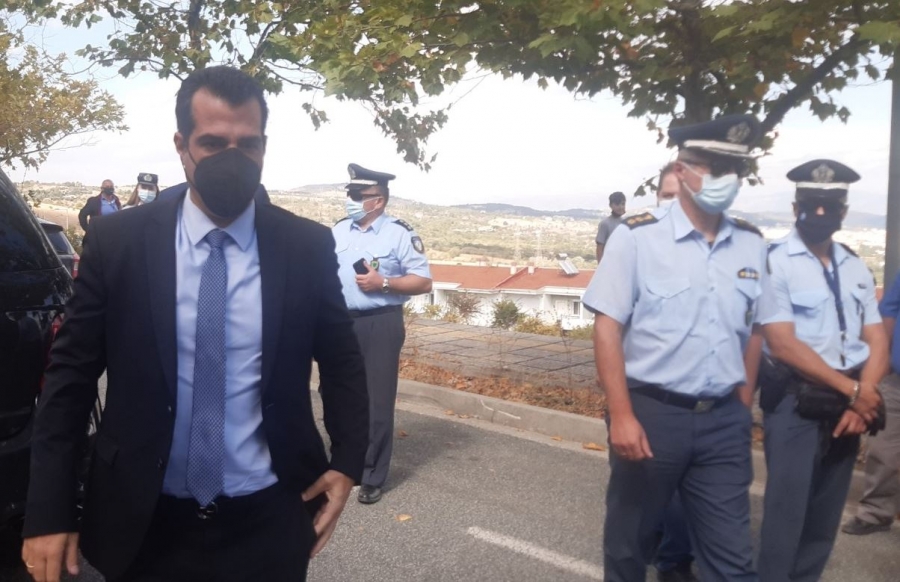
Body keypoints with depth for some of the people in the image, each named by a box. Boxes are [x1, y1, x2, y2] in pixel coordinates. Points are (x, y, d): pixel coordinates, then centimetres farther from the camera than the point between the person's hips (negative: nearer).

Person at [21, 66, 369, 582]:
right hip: (145, 524, 1)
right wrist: (49, 511, -5)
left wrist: (347, 462, -4)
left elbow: (342, 360, 5)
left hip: (269, 521, 0)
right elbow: (71, 373, -2)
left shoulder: (308, 247, -7)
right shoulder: (117, 242, -7)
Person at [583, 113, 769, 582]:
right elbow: (607, 328, -12)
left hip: (724, 421, 4)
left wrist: (743, 406, 12)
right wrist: (621, 416, -17)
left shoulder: (751, 245, 5)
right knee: (629, 542, 16)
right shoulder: (637, 238, -11)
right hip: (651, 413, -3)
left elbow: (752, 329, 13)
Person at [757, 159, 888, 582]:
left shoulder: (855, 267, 10)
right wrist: (854, 391, -12)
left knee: (825, 518, 15)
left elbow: (877, 341, 8)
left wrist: (861, 401, -8)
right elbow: (784, 345, -16)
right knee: (786, 512, 0)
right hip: (796, 403, -6)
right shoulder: (774, 262, -10)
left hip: (846, 405, 6)